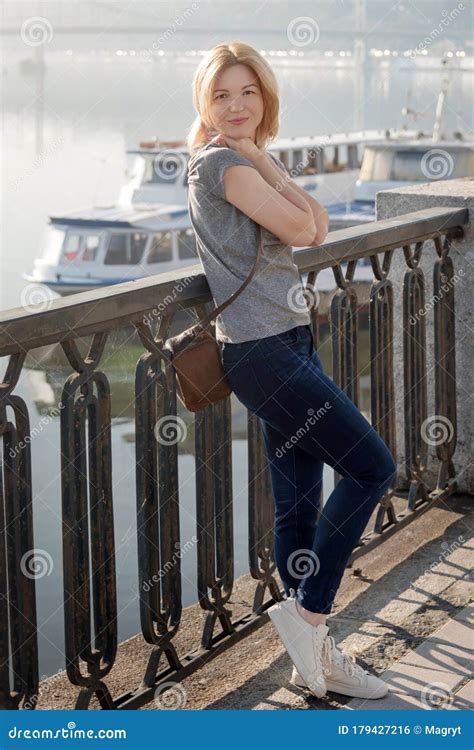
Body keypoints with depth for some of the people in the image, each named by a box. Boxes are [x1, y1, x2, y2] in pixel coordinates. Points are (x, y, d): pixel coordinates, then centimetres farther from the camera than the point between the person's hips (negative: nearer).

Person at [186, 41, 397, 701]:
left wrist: (266, 162, -2)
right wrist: (263, 162, -6)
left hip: (291, 343, 9)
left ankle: (315, 656, 17)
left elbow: (318, 226, 6)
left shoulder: (252, 161, 17)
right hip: (261, 352, -9)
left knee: (299, 507, 10)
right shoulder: (219, 162, -10)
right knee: (372, 467, -8)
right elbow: (298, 229, -16)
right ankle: (308, 610, 0)